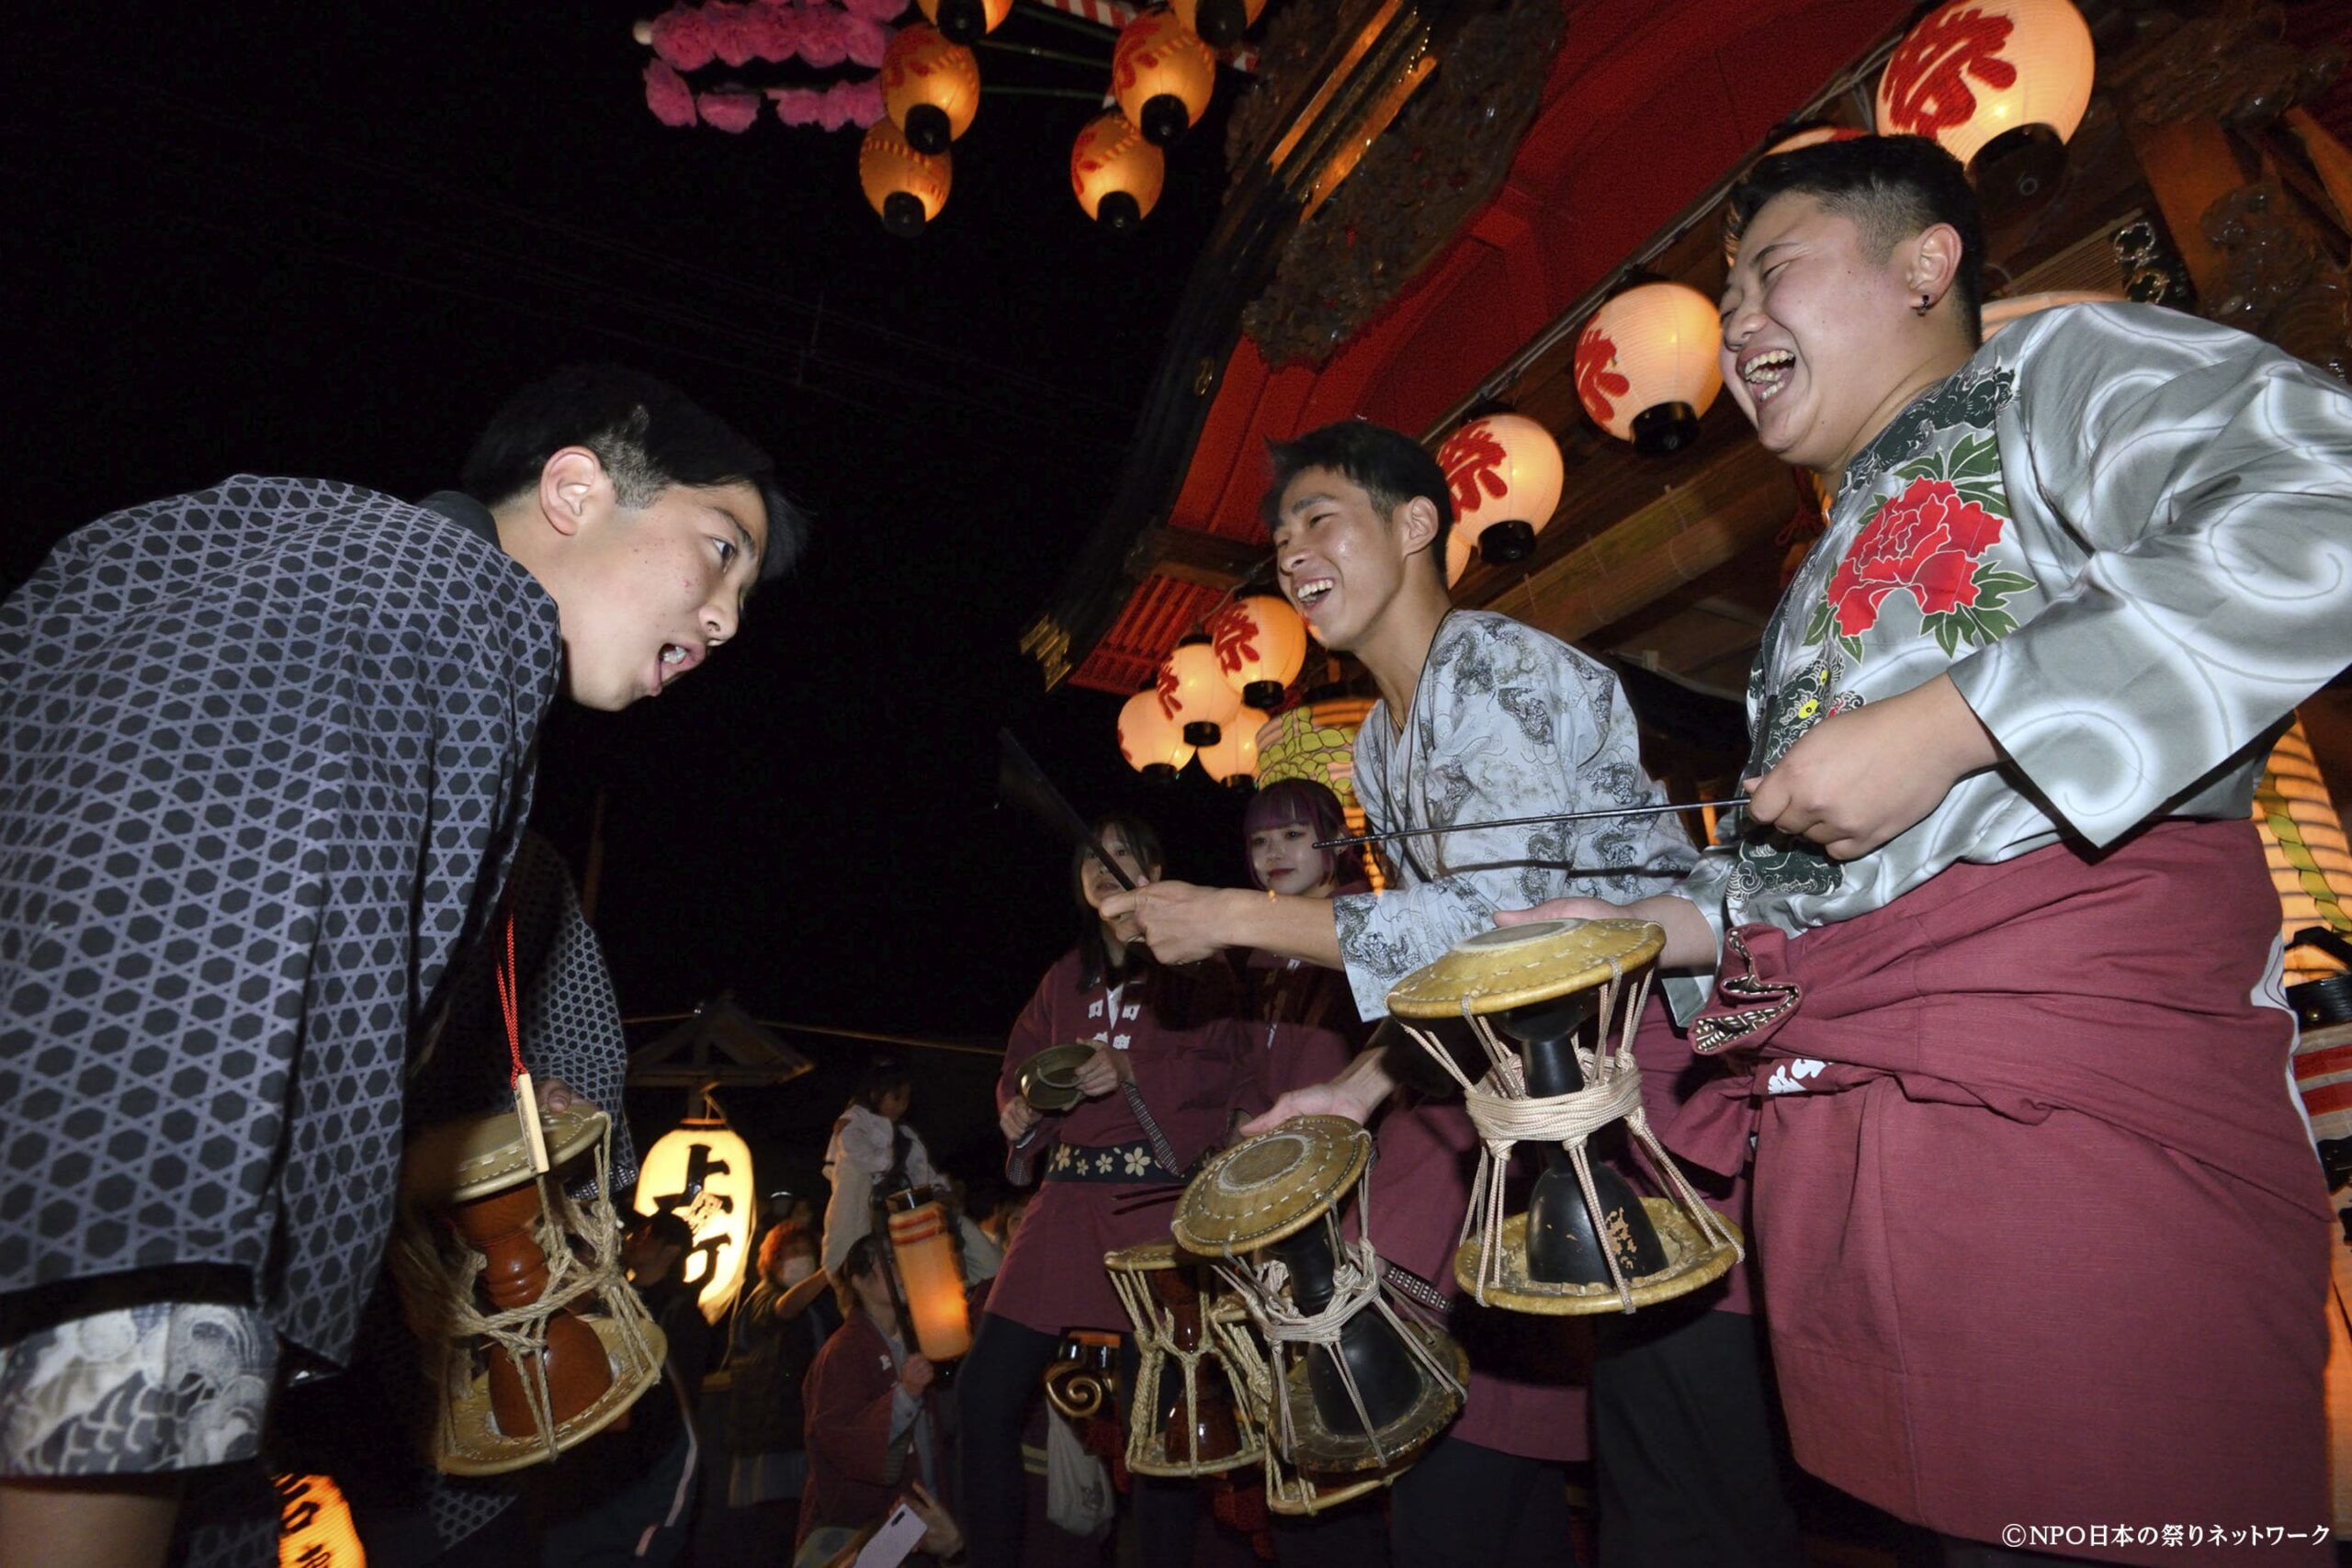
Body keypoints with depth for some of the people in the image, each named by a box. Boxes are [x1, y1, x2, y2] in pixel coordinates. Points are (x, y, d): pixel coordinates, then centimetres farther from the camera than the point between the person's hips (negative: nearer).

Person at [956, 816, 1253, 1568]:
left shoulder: (1194, 966, 5)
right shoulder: (1065, 976, 18)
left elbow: (1227, 1069, -5)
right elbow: (1019, 1068, 20)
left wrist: (1132, 1072, -16)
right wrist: (1019, 1110, -1)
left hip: (1158, 1200, -4)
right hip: (1068, 1196, 5)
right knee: (987, 1388, 0)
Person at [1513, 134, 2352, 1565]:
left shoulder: (2062, 366, 6)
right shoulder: (1829, 572, 29)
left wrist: (1944, 725, -18)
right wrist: (1661, 925, 12)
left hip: (2067, 1079, -7)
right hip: (1828, 1120, 8)